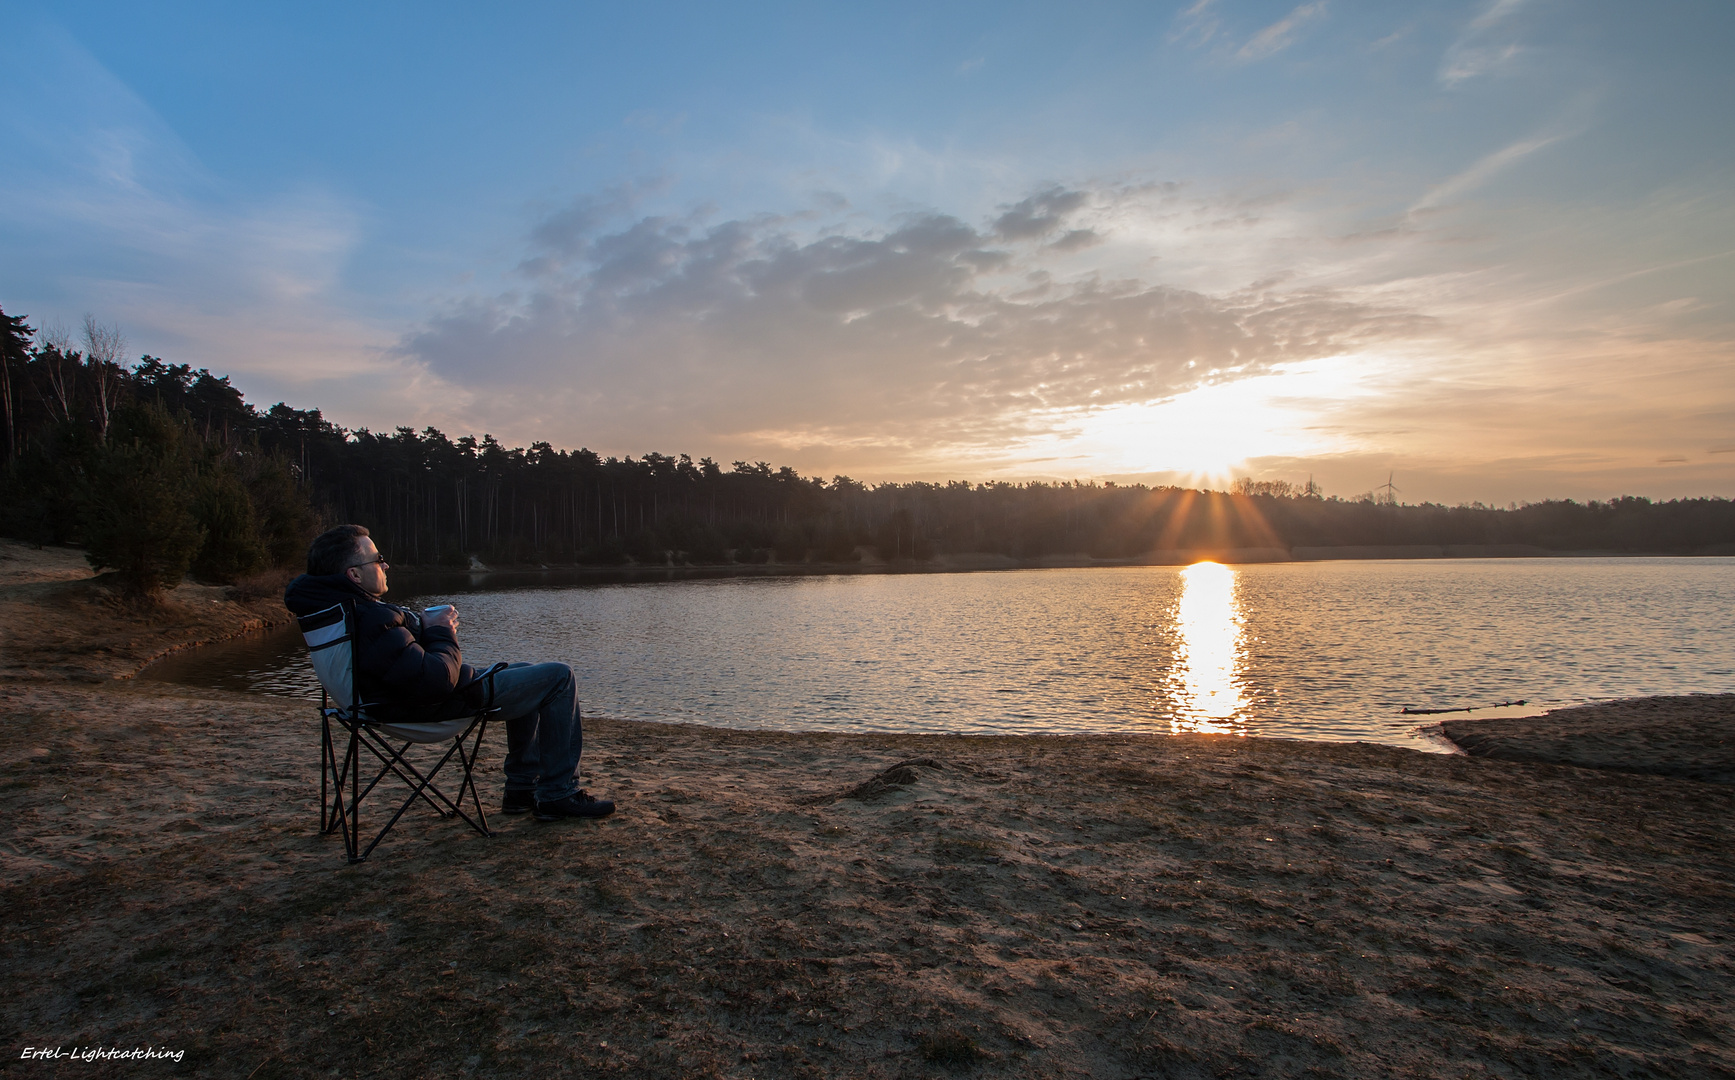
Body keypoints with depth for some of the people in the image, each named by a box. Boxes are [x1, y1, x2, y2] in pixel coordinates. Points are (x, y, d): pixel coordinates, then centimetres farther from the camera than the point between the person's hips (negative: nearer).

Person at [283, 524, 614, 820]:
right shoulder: (371, 621, -31)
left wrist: (423, 623, 1)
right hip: (438, 707, -11)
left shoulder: (331, 607, 3)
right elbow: (434, 681, -34)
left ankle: (521, 788, 30)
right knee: (558, 677, -2)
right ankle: (559, 795, 2)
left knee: (526, 675, 30)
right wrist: (442, 634, -16)